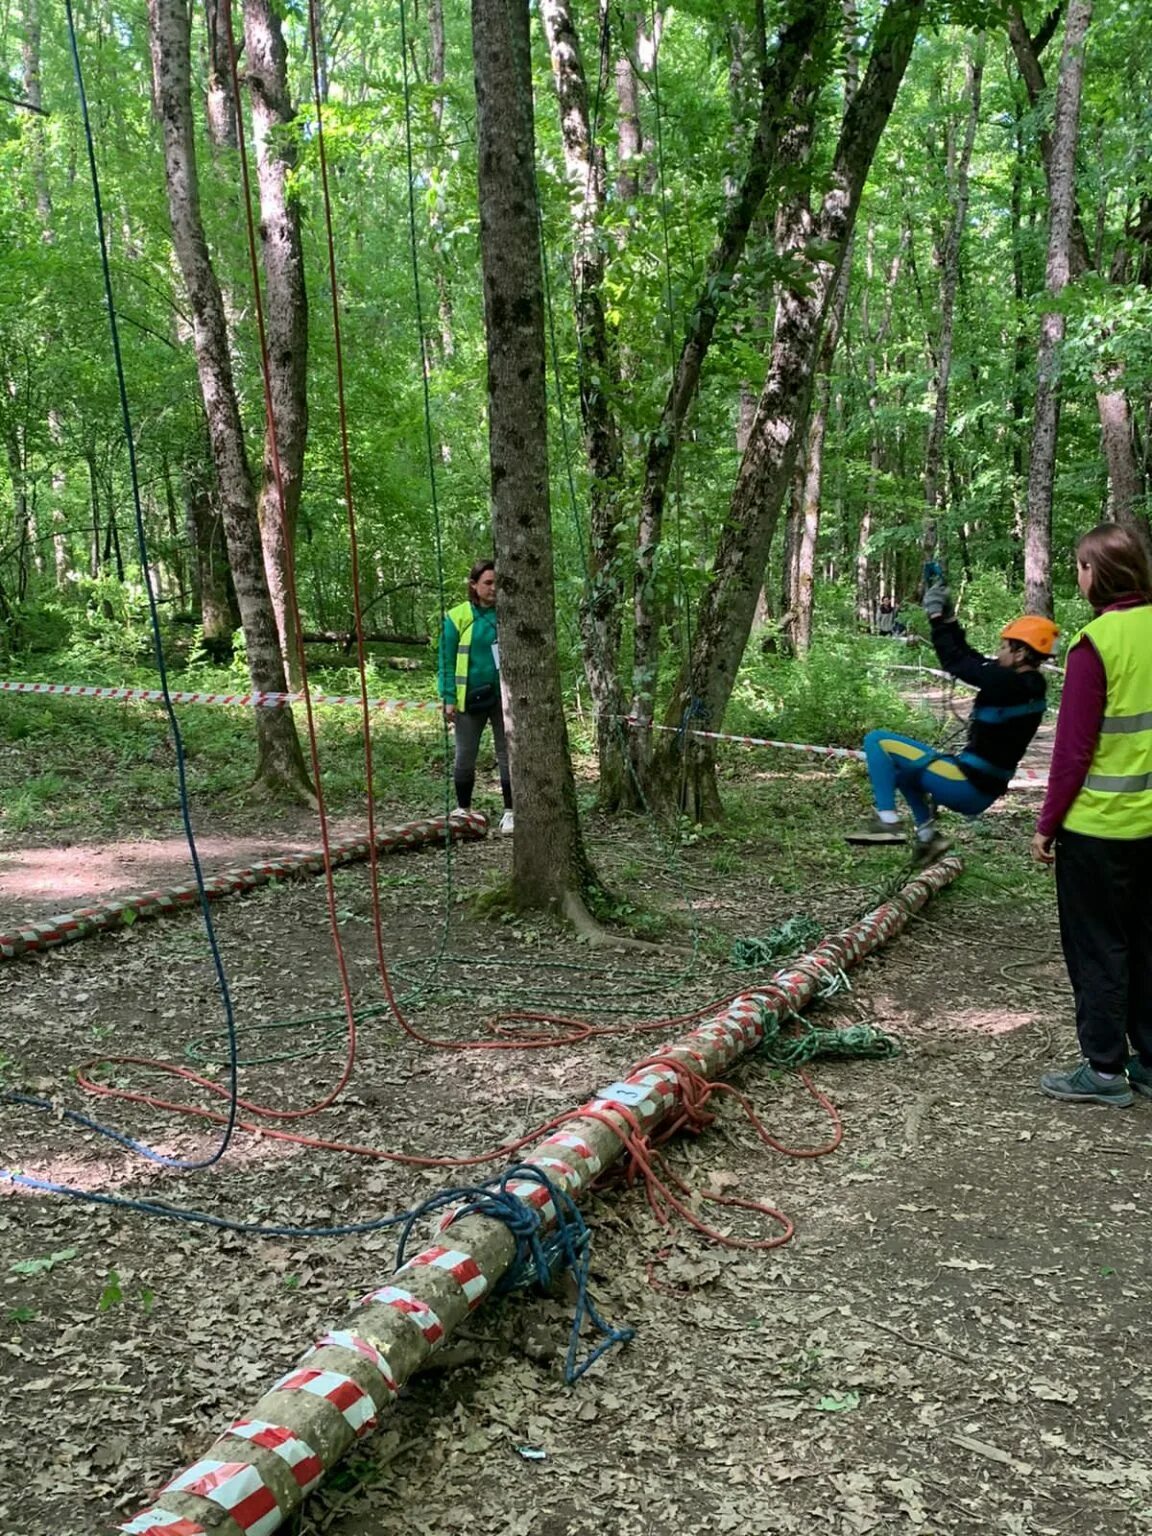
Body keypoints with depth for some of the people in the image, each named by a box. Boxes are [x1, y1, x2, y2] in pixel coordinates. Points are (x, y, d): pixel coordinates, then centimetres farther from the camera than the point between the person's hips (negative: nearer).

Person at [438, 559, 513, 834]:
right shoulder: (458, 617, -4)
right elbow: (447, 661, -3)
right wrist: (449, 698, -8)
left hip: (505, 697, 1)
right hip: (471, 698, -1)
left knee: (508, 755, 5)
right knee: (465, 757, 9)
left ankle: (510, 812, 15)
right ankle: (464, 811, 24)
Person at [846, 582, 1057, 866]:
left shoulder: (1009, 685, -22)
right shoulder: (1027, 685, 5)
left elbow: (957, 663, -15)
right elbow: (970, 658, 12)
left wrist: (937, 617, -5)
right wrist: (948, 617, 11)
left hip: (965, 786, -10)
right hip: (982, 790, 10)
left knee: (877, 741, -5)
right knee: (901, 764, 31)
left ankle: (886, 821, -9)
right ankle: (928, 836, 23)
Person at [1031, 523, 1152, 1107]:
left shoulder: (1096, 642, -17)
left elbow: (1073, 747, -16)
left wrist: (1047, 824, -7)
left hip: (1099, 823, -7)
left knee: (1097, 948, 5)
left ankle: (1105, 1069, 13)